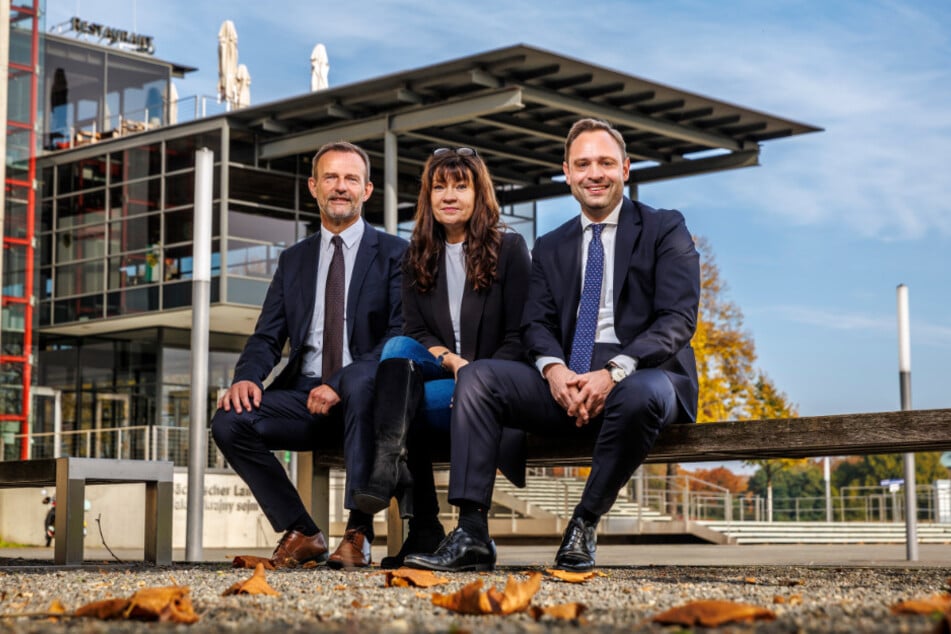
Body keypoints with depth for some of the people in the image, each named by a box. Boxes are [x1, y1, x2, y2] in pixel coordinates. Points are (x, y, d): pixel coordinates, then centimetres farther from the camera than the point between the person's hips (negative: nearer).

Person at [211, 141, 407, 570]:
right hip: (304, 394, 5)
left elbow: (400, 336, -8)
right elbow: (267, 337, 12)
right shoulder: (293, 260, 19)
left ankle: (358, 533, -34)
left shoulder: (393, 254, 4)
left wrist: (339, 385, -22)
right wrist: (247, 376, -12)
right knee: (229, 421, -20)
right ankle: (301, 533, -5)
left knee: (359, 381, -39)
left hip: (366, 391, -4)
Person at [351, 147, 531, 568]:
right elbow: (415, 332, 7)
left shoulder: (509, 248, 5)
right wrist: (452, 362, -14)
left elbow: (519, 337, -1)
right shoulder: (418, 256, 16)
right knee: (398, 349, -32)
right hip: (438, 377, 4)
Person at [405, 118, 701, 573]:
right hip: (567, 383, 4)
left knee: (640, 395, -40)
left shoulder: (665, 229, 6)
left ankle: (584, 525, -20)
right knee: (478, 377, -18)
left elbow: (678, 319, -6)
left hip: (643, 376, -4)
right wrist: (554, 369, -15)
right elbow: (536, 325, 10)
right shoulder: (550, 248, 21)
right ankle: (472, 536, -25)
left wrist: (613, 373, -22)